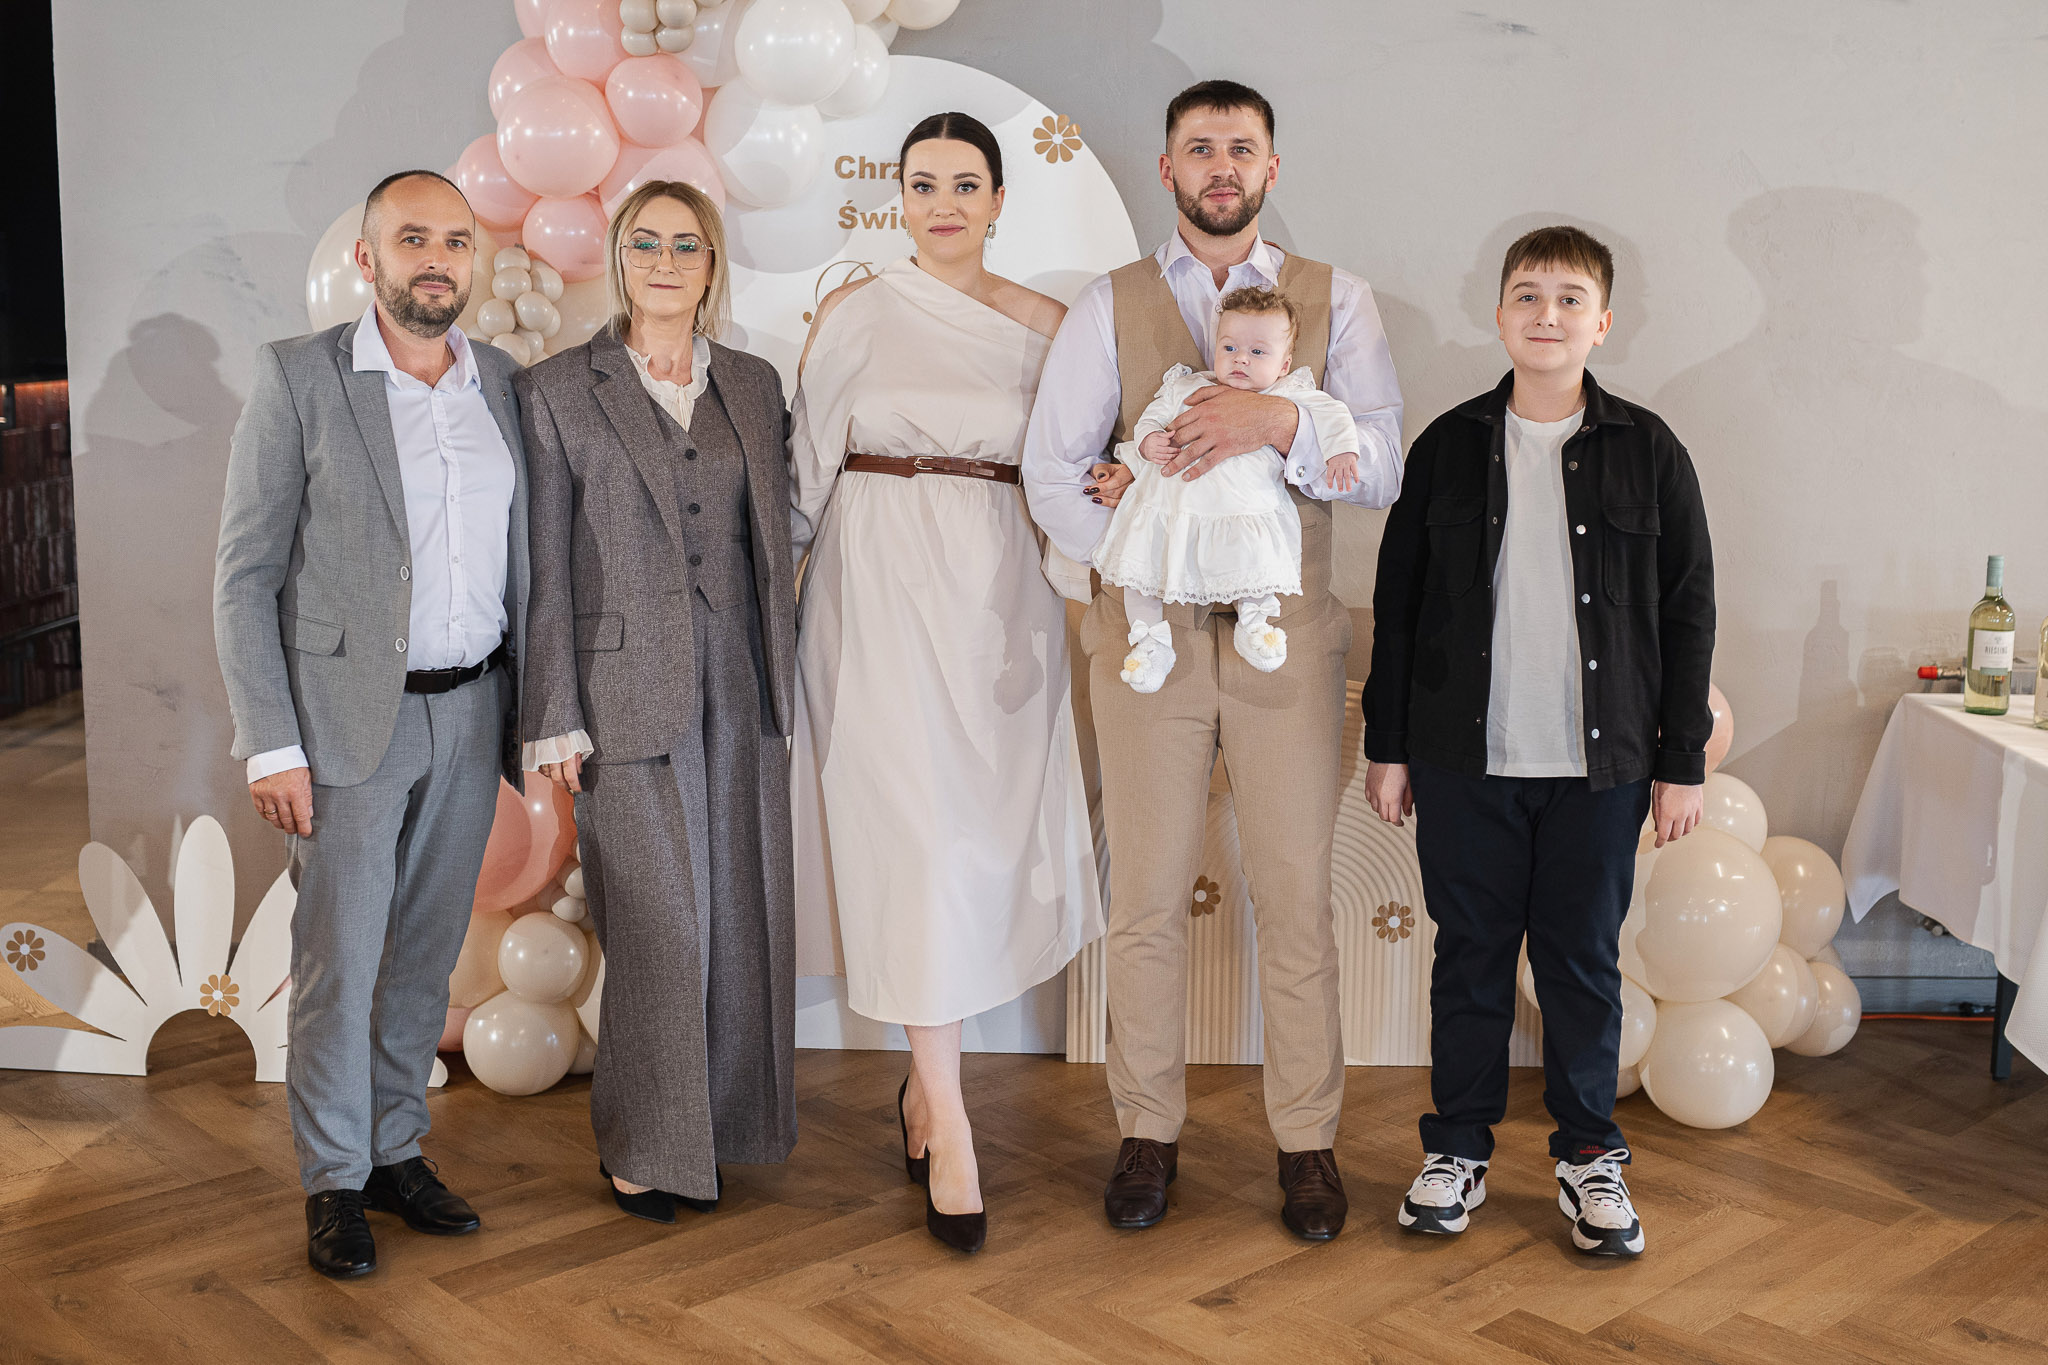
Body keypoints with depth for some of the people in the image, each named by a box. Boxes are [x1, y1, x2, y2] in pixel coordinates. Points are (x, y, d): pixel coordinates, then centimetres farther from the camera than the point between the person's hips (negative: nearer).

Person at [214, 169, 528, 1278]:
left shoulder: (505, 385, 7)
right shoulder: (297, 377, -6)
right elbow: (244, 574, -7)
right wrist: (270, 744, -12)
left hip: (471, 715, 4)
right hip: (350, 713, -4)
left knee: (426, 954, 13)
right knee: (337, 959, 3)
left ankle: (398, 1151, 28)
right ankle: (334, 1180, 19)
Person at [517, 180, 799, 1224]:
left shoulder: (754, 385, 11)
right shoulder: (558, 390, -1)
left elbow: (772, 540, 14)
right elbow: (545, 569, -3)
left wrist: (785, 674, 9)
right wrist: (555, 721, -7)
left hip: (739, 687, 4)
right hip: (627, 688, -4)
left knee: (738, 910, 9)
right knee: (656, 923, -1)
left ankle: (715, 1122, 25)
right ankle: (641, 1148, 16)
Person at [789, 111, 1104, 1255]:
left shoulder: (1043, 324, 9)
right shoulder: (857, 313, 3)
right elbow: (811, 462, 8)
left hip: (1000, 594, 3)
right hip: (882, 589, -3)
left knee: (991, 829, 5)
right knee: (915, 833, -7)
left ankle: (929, 1074, 26)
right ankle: (951, 1127, -2)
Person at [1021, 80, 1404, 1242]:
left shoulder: (1337, 301, 6)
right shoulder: (1109, 307, 7)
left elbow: (1383, 467, -5)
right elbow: (1052, 471, 1)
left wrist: (1282, 423, -22)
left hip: (1289, 636, 0)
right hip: (1147, 631, 1)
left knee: (1298, 899, 4)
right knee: (1149, 897, 6)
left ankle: (1308, 1140, 18)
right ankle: (1150, 1134, 20)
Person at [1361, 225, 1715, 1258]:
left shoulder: (1647, 452, 1)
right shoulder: (1449, 446, 3)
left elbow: (1687, 616, 4)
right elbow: (1397, 603, 6)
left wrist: (1682, 762, 1)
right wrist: (1387, 744, 4)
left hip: (1599, 764, 0)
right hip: (1465, 757, 1)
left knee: (1584, 960, 9)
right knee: (1470, 955, 10)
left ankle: (1589, 1152, 25)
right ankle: (1459, 1146, 24)